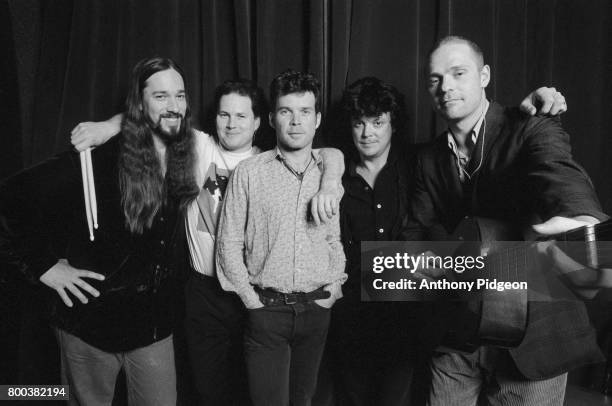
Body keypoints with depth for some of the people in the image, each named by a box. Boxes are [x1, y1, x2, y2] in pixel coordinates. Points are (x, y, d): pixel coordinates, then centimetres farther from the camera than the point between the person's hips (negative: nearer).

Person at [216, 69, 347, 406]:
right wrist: (251, 299, -6)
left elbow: (337, 238, 10)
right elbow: (229, 243, -3)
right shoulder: (248, 172, -4)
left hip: (317, 309, 3)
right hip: (266, 309, -2)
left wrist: (334, 287, -1)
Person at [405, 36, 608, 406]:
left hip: (532, 334, -4)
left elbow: (560, 174, -32)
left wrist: (582, 221, -55)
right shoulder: (430, 159, 7)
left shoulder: (531, 131, -10)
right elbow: (420, 229, 5)